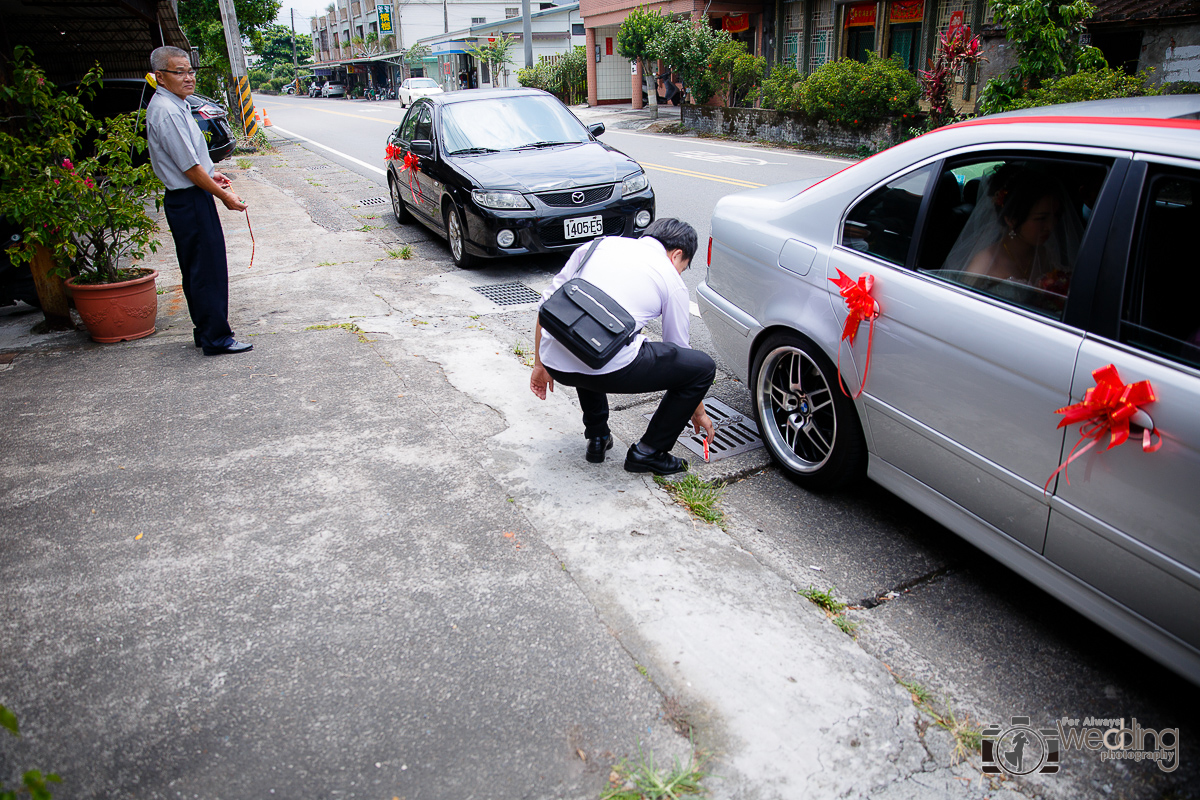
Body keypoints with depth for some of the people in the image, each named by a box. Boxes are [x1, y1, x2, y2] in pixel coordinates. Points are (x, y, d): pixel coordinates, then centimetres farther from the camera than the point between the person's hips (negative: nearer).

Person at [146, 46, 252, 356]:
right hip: (190, 200, -11)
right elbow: (190, 167, -20)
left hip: (186, 199, 11)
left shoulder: (175, 105, 14)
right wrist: (224, 196, -13)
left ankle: (205, 331, 26)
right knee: (208, 269, -6)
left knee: (198, 270, 16)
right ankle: (217, 338, 0)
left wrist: (210, 175, 17)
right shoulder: (166, 111, -19)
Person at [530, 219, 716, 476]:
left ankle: (596, 437, 36)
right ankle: (648, 452, 20)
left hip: (556, 363, 5)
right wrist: (698, 412, 39)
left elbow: (548, 303, 22)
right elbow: (678, 348, 25)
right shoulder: (672, 281, 16)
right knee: (703, 367, 15)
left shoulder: (599, 245, 24)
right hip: (611, 369, -5)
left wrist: (540, 365, 31)